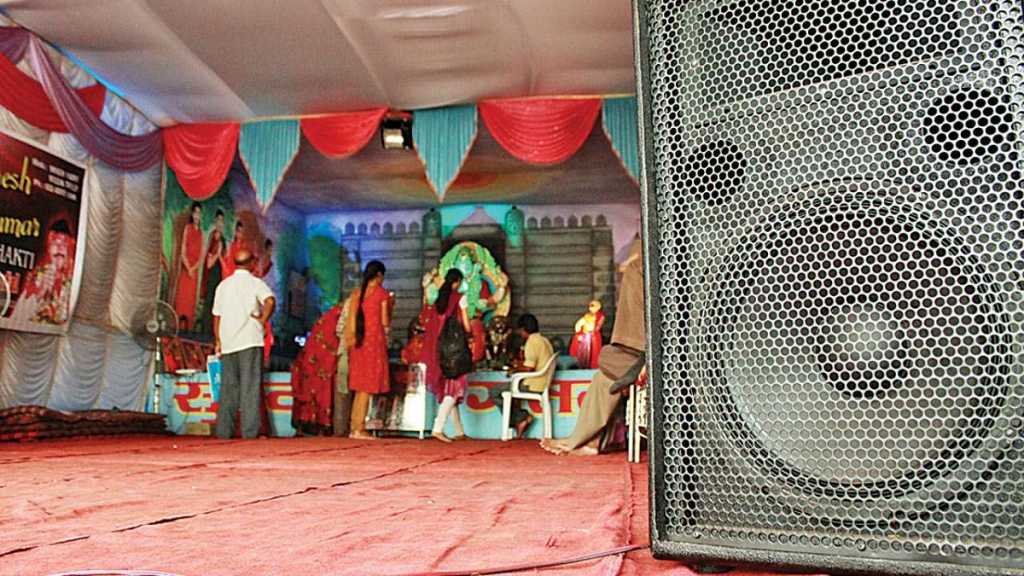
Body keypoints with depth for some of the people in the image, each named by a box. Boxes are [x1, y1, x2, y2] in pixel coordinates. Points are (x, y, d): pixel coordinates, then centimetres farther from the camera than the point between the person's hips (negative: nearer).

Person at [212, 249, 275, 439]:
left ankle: (224, 430, 9)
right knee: (250, 386, -4)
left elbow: (216, 316, 14)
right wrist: (263, 319, -9)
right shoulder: (255, 282, -1)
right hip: (250, 341, -5)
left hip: (227, 343, 5)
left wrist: (218, 341, 18)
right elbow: (270, 301, -22)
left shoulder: (223, 285, 14)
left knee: (228, 387, 9)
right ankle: (250, 430, -6)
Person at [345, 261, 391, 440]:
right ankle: (359, 428, -4)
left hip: (359, 341, 6)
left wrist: (353, 338, 14)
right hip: (375, 340, -6)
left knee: (360, 387, 13)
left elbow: (351, 319, 7)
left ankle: (354, 427, 13)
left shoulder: (358, 292, 10)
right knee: (368, 386, -2)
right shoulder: (382, 293, -5)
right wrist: (390, 308, 11)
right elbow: (385, 321, -6)